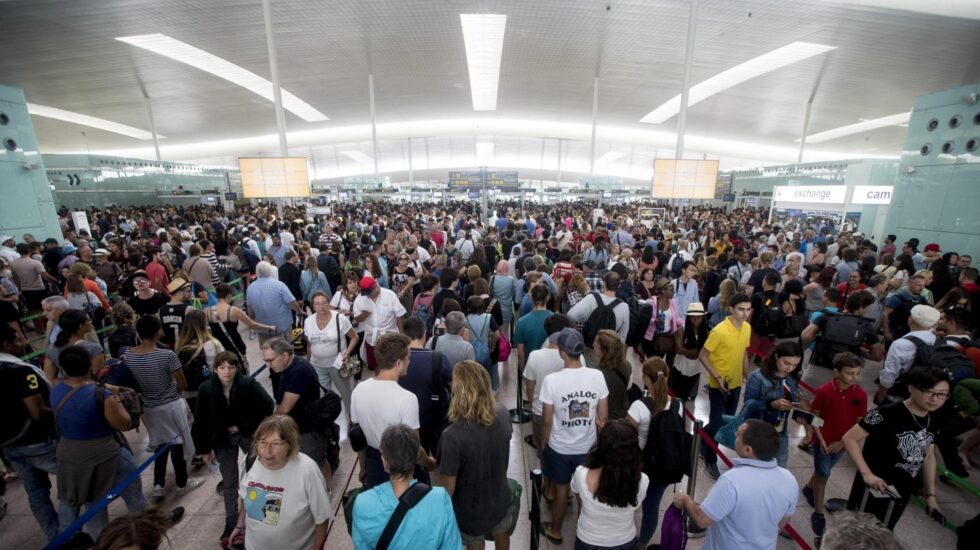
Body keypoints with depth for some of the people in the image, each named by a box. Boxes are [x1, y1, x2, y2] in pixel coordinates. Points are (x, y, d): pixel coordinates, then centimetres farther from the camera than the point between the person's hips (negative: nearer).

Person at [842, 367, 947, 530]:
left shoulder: (933, 422, -1)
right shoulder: (887, 414, -24)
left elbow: (928, 457, 12)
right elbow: (849, 438, -23)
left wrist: (930, 494, 13)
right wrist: (866, 474, -27)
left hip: (902, 492, 7)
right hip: (874, 487, -7)